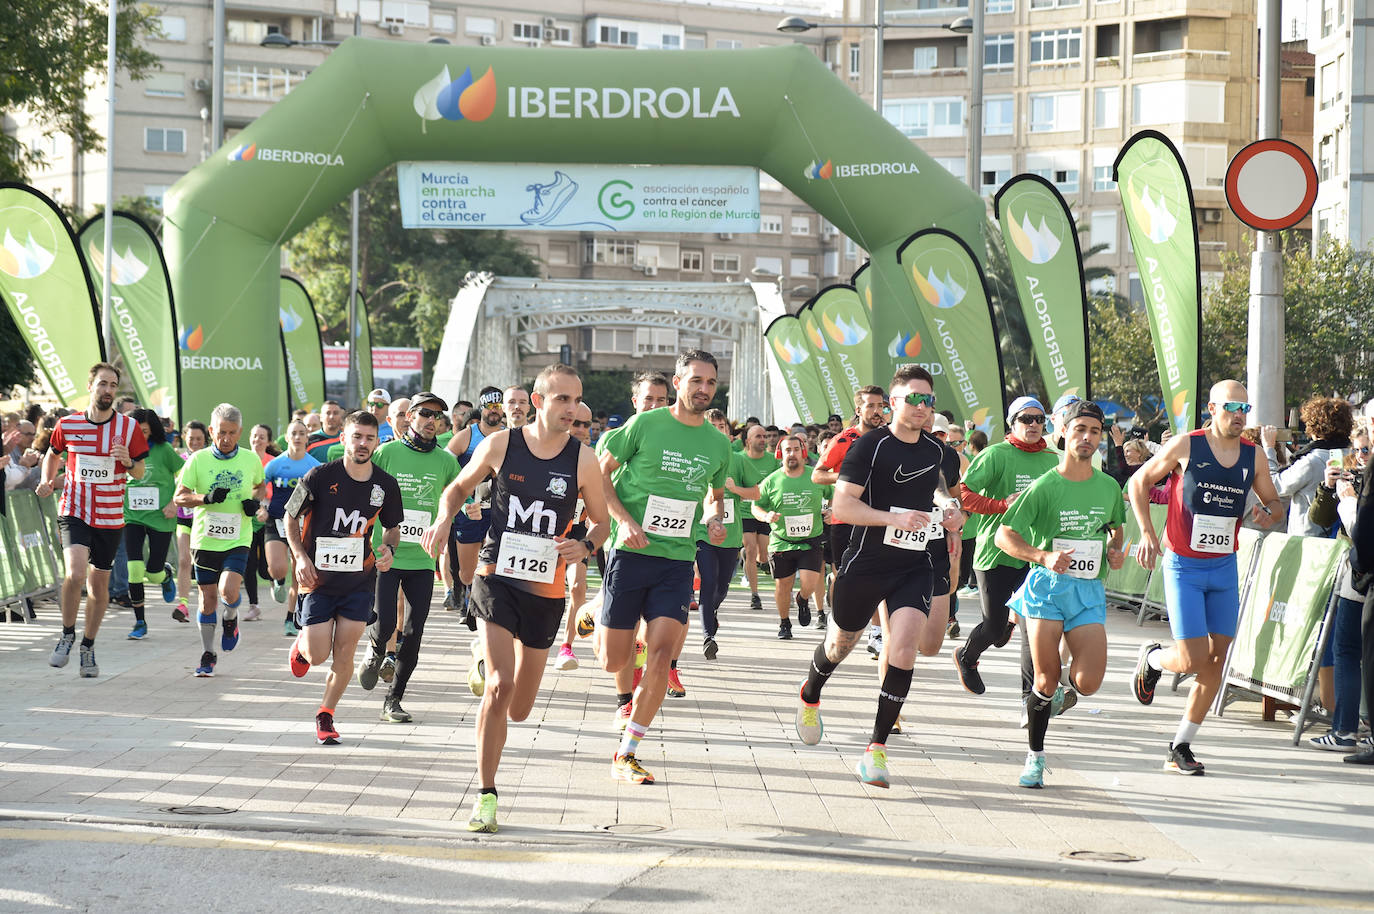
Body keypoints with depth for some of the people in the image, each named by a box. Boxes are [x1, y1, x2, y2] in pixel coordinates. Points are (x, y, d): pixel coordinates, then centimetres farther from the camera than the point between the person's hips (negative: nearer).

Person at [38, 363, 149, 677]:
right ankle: (67, 635, 0)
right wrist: (47, 480, 1)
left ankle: (88, 646, 29)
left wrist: (129, 462, -17)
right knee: (75, 573, -23)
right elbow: (52, 454, 19)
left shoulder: (128, 427, -1)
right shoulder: (67, 425, 0)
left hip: (110, 518, 1)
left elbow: (140, 473, 5)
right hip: (73, 512, -1)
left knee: (99, 585, 9)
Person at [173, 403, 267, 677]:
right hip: (205, 539, 0)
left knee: (229, 591, -20)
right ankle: (208, 654, 24)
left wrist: (255, 501, -2)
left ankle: (231, 619, 16)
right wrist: (206, 498, -19)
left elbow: (261, 486, 20)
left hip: (238, 540, 0)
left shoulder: (250, 459, 1)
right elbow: (179, 497, -2)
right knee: (208, 598, 6)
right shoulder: (198, 460, -4)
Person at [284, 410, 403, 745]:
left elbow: (392, 526, 14)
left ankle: (326, 715, 19)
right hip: (318, 578, -2)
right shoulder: (320, 477, -11)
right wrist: (301, 556, -12)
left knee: (343, 655, 0)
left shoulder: (385, 485, -2)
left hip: (359, 581, 2)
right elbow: (291, 517, 1)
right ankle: (302, 643, 34)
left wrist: (389, 548, -8)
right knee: (318, 656, -3)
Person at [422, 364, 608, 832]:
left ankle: (486, 662, 47)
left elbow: (601, 521, 9)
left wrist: (585, 546, -13)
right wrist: (444, 519, -8)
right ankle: (486, 794, -2)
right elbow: (458, 487, 13)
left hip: (546, 588, 2)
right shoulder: (500, 445, -4)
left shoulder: (583, 459, -3)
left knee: (518, 709, 10)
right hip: (496, 577, -2)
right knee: (500, 686, -19)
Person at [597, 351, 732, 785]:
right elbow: (601, 474, -1)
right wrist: (624, 520, -15)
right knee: (614, 662, 1)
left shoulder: (718, 444, 8)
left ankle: (626, 754, -3)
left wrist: (715, 521, 2)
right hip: (632, 553, -3)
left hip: (678, 559, 3)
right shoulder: (645, 424, -6)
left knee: (661, 652, -13)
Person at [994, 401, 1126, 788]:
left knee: (1088, 682, -11)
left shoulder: (1109, 487, 7)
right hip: (1047, 586, -3)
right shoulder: (1044, 487, -6)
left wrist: (1114, 549, 5)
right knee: (1045, 677, -4)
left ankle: (1055, 695, 26)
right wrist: (1044, 556, -19)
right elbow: (1004, 536, -5)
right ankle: (1035, 756, 15)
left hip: (1089, 590, 3)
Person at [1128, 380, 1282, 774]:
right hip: (1183, 567, -5)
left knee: (1216, 659, 3)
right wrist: (1147, 533, -7)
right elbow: (1139, 481, 2)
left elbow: (1273, 501, 15)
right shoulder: (1185, 446, -9)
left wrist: (1268, 512, -10)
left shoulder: (1253, 456, 3)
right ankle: (1151, 659, 25)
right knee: (1193, 660, -11)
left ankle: (1180, 746, 14)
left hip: (1224, 567, 5)